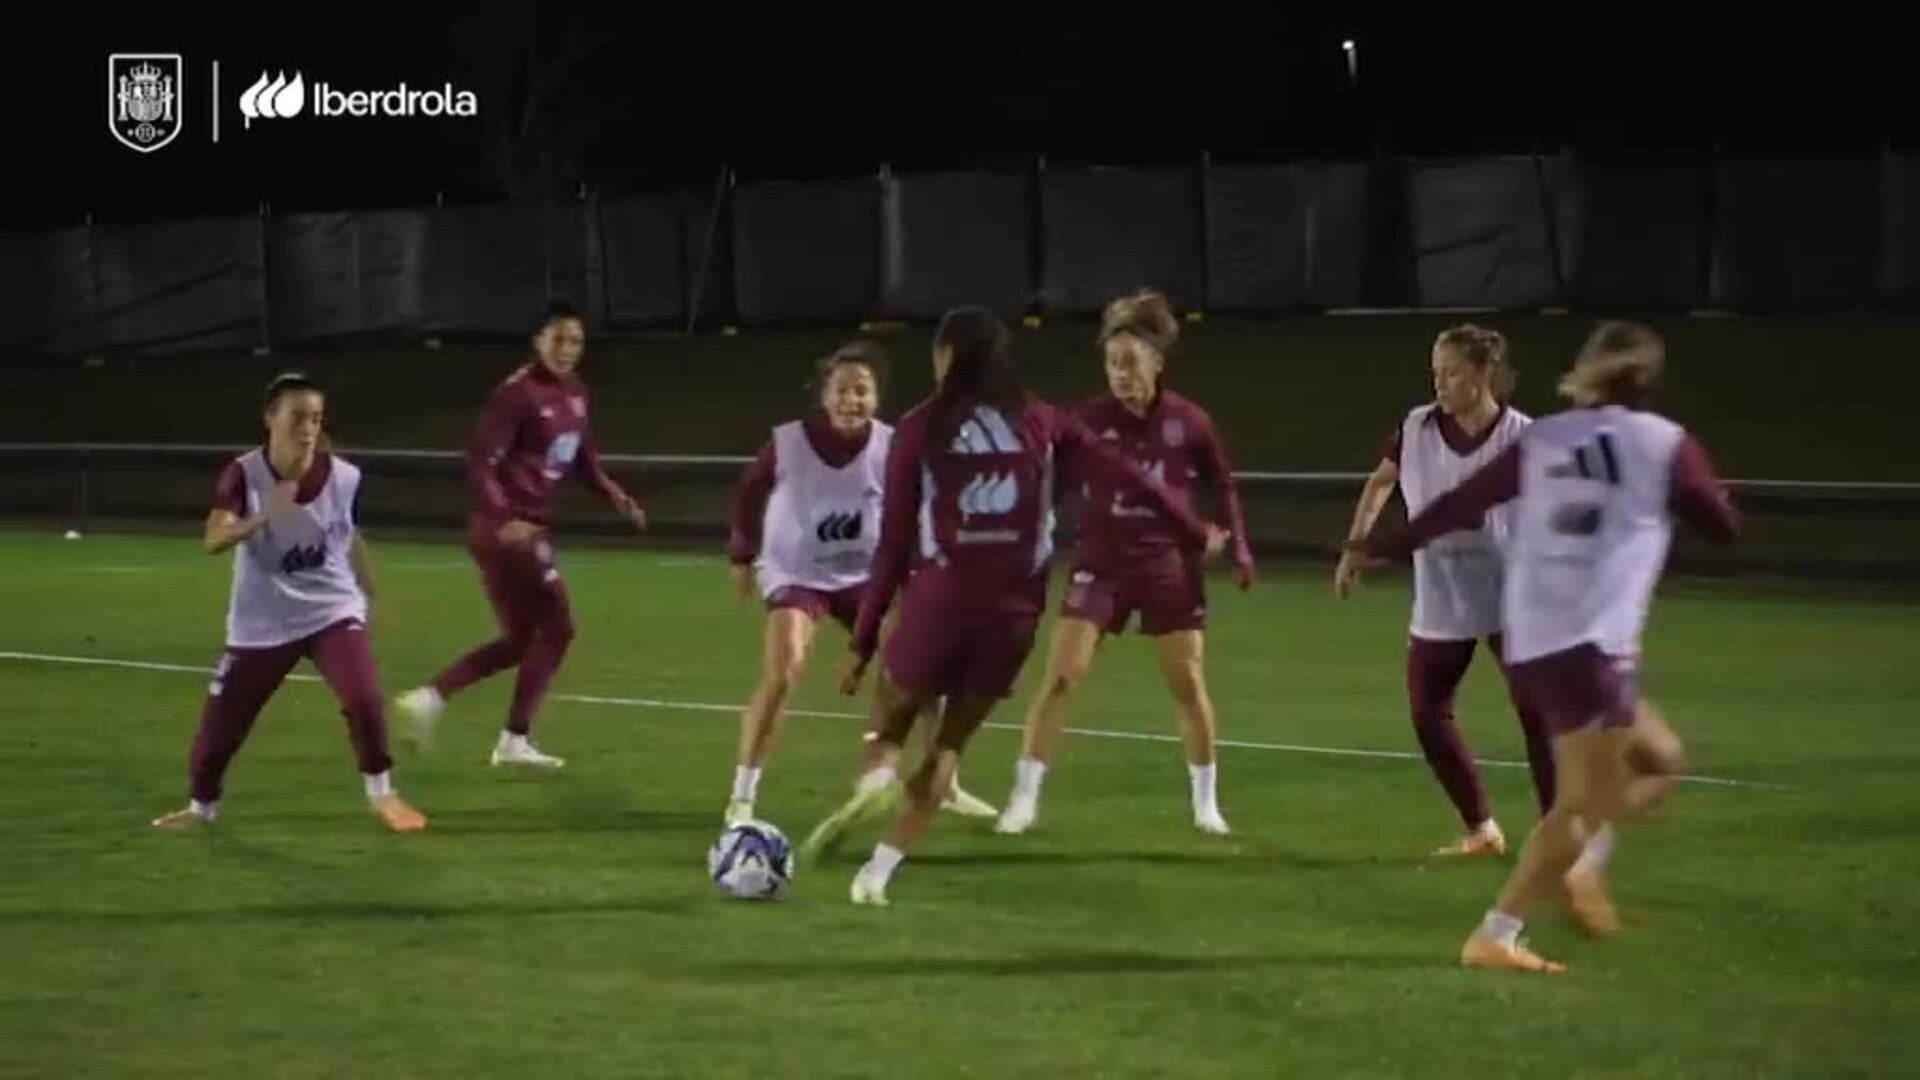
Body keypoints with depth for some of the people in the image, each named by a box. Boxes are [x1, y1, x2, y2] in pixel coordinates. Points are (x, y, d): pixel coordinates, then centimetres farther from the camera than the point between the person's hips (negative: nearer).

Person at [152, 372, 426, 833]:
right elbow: (214, 540, -31)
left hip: (332, 611, 0)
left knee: (364, 698, -21)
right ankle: (202, 806, 32)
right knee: (220, 722, 5)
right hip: (262, 624, 0)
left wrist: (371, 595, 19)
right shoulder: (244, 474, -17)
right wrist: (265, 515, -47)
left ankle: (381, 793, 0)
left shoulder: (344, 478, -11)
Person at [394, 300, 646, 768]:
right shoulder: (518, 393, -16)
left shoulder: (574, 394, 10)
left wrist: (616, 497, 5)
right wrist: (503, 519, -31)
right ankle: (515, 739, 3)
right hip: (508, 528, -9)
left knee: (520, 640, 14)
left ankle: (429, 699, 17)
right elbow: (480, 462, -20)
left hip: (530, 527, 9)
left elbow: (583, 460, 22)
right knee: (556, 628, -4)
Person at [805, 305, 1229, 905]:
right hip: (1014, 611, 2)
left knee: (892, 715, 20)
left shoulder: (921, 429, 2)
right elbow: (1127, 477, 7)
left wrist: (862, 641, 5)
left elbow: (895, 545, 1)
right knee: (949, 745, 15)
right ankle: (876, 872, 9)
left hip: (941, 600, -2)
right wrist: (1199, 533, 19)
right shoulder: (1041, 423, 8)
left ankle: (877, 773, -14)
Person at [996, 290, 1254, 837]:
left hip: (1169, 567, 1)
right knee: (1060, 677, -8)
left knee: (1188, 684, 3)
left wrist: (1239, 550, 2)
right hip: (1102, 564, -1)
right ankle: (1024, 798, -2)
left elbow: (1222, 487, 7)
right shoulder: (1091, 419, -8)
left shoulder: (1189, 422, -5)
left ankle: (1206, 801, 20)